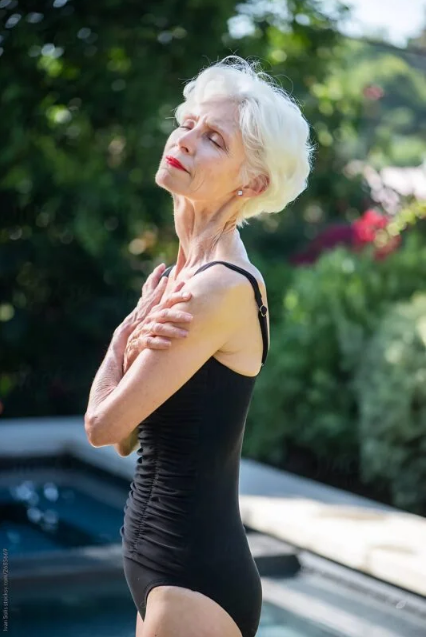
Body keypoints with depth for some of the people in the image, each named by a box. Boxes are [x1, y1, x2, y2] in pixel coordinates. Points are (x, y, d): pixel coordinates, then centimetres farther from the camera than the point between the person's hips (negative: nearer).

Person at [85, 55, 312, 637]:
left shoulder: (223, 287, -20)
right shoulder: (184, 272, 7)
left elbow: (104, 425, -18)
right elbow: (122, 429, 6)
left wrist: (126, 337, -1)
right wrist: (136, 338, -12)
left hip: (195, 579, -9)